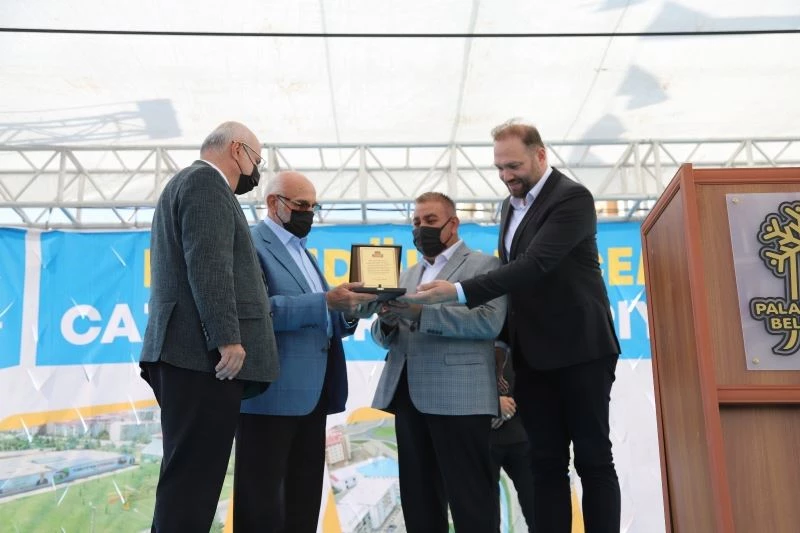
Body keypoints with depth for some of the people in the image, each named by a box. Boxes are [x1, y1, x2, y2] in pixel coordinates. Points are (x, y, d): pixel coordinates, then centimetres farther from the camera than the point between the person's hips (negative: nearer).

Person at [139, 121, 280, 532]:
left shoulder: (188, 182, 27)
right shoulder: (206, 181, -6)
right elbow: (209, 264, -18)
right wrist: (227, 338, -22)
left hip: (191, 352, 11)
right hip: (204, 354, -11)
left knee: (191, 478, 12)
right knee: (191, 478, -9)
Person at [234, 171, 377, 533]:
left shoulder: (304, 253, 23)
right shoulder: (250, 245, -5)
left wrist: (349, 313, 1)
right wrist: (326, 302, -24)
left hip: (311, 394, 9)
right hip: (271, 394, -8)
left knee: (304, 501, 12)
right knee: (262, 503, -2)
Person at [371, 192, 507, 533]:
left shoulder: (484, 265, 3)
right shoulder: (408, 275, 23)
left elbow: (489, 322, -14)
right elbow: (384, 337, 18)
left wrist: (422, 312, -19)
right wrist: (387, 321, -6)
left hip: (458, 398, -6)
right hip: (408, 395, 7)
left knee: (470, 500, -2)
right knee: (417, 500, 13)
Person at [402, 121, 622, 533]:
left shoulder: (572, 197, -12)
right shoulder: (511, 205, 13)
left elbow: (535, 264, -25)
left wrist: (458, 292, -31)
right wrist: (504, 339, 7)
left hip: (580, 351, -7)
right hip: (533, 356, 7)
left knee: (593, 460, 1)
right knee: (546, 464, 7)